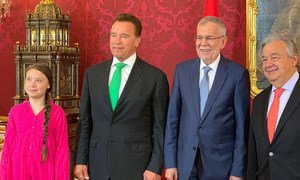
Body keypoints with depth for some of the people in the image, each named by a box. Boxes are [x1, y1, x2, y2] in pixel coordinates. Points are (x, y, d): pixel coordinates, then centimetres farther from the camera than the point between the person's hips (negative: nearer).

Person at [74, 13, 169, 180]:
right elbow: (85, 122, 8)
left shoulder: (155, 77, -5)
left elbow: (160, 127, -4)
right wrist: (81, 160, 4)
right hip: (98, 165, 3)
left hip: (135, 166, -3)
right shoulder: (92, 73, 5)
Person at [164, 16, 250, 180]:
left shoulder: (238, 73, -6)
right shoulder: (182, 70, 2)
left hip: (220, 162, -2)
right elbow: (172, 118, 3)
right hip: (185, 161, 3)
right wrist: (170, 162, 0)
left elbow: (242, 125, -4)